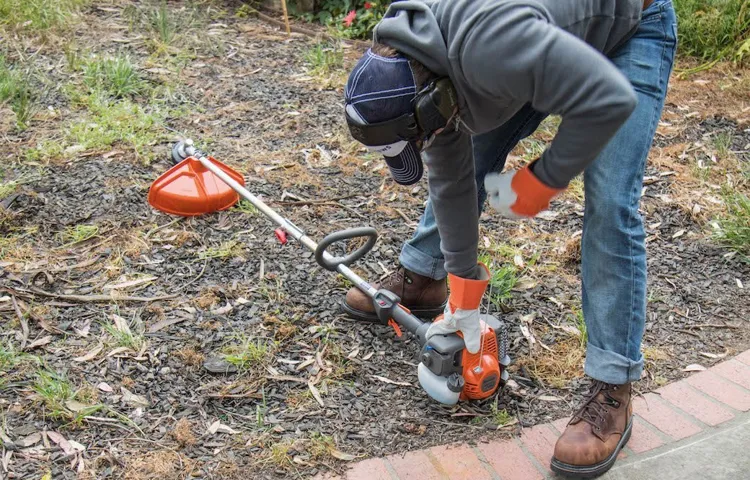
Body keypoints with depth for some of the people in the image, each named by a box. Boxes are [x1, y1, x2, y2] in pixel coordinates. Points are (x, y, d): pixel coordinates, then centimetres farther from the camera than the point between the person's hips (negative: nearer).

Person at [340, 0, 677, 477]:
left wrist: (540, 183, -26)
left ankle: (614, 390, -10)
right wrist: (462, 296, 2)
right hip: (553, 42, 7)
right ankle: (419, 281, 32)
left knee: (609, 205, -17)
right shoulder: (405, 78, -16)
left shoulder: (487, 44, -43)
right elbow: (450, 181, -4)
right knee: (462, 163, 8)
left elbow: (610, 101, -41)